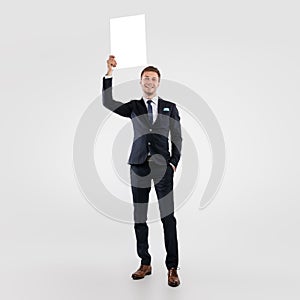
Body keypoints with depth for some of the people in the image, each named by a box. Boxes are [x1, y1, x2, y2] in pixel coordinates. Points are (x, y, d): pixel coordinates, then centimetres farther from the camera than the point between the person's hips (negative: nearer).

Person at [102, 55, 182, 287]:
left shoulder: (170, 108, 10)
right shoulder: (133, 107, 11)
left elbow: (177, 139, 9)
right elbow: (107, 102, -2)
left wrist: (173, 162, -2)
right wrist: (110, 73, -9)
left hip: (162, 166, -1)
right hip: (139, 166, 2)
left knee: (168, 217, -3)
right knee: (139, 218, 7)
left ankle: (172, 268, 9)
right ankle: (145, 264, 22)